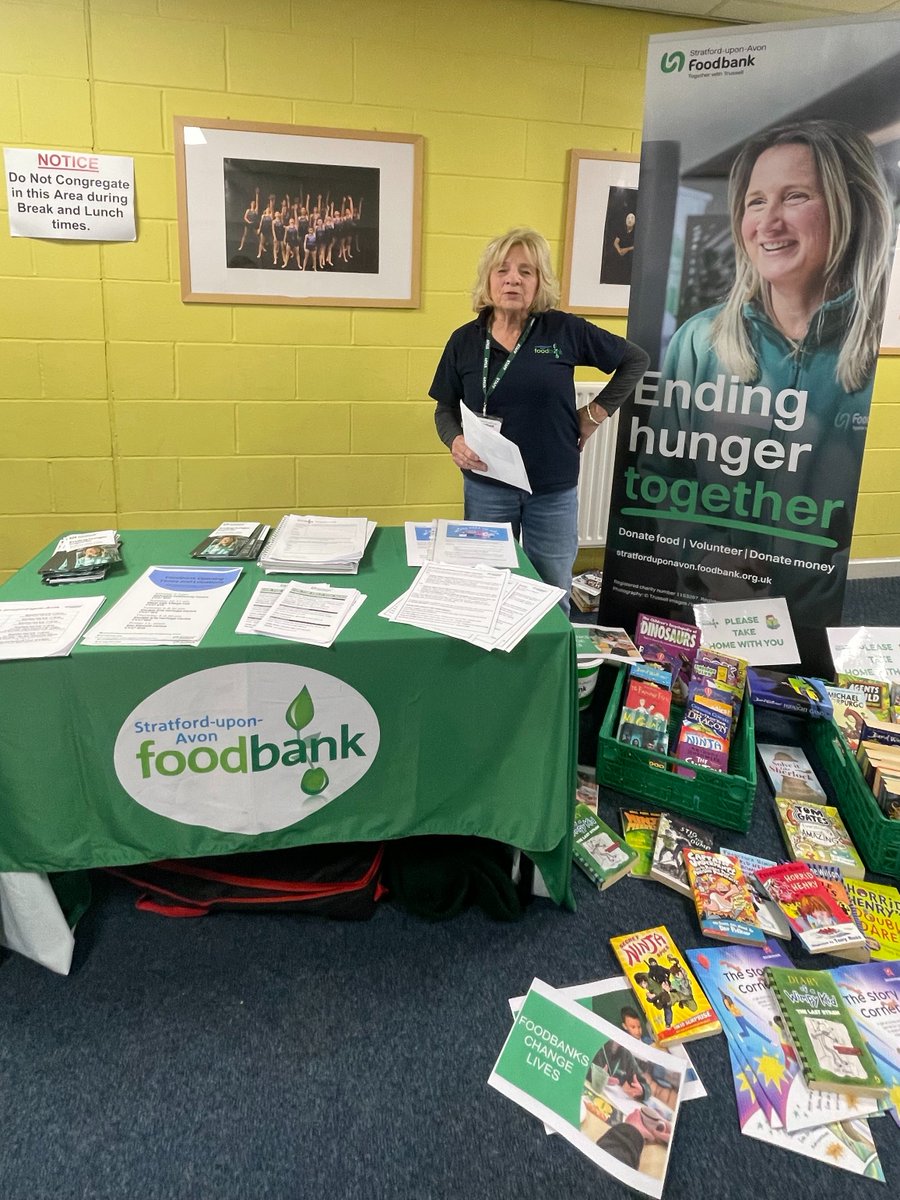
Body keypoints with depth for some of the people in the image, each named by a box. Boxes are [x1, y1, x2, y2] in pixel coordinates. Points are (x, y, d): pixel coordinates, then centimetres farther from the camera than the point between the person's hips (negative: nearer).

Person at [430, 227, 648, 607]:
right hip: (487, 485, 1)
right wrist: (455, 441, -14)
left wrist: (596, 412, 0)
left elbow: (635, 360, 5)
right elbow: (446, 408, 7)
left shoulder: (565, 330, -5)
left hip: (555, 489, -1)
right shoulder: (465, 340, 0)